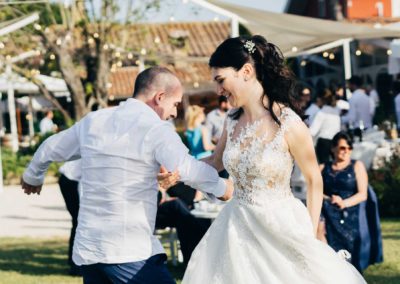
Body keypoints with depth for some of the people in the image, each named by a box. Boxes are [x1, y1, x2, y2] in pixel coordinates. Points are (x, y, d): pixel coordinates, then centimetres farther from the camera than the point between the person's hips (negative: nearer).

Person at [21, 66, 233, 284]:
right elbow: (187, 169, -25)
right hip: (129, 250, -7)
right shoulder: (155, 128, -9)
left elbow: (50, 149, 28)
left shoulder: (92, 121, 13)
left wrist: (33, 177, 48)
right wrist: (222, 187, -9)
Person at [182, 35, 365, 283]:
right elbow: (216, 162, 20)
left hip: (282, 226, -5)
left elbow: (314, 180, -5)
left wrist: (311, 233, -3)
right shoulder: (233, 121, 1)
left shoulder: (289, 124, -16)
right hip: (240, 225, 5)